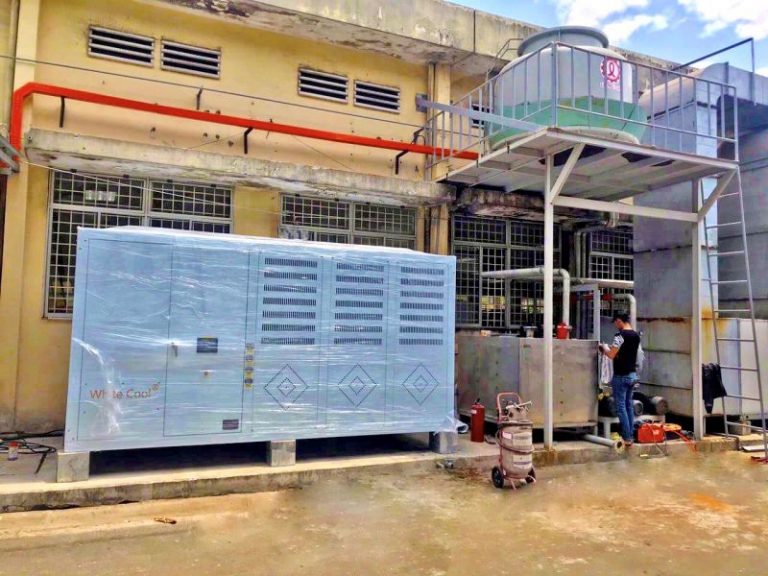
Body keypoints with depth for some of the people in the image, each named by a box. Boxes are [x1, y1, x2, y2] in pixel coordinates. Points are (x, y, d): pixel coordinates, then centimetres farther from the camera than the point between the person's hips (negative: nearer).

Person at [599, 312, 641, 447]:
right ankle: (631, 435, 19)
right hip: (632, 374, 8)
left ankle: (627, 438, 0)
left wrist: (604, 348, -2)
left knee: (621, 407, -1)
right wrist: (611, 348, 18)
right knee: (629, 405, 14)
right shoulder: (636, 335, 8)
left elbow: (612, 355, -19)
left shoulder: (620, 335, -17)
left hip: (621, 376, -8)